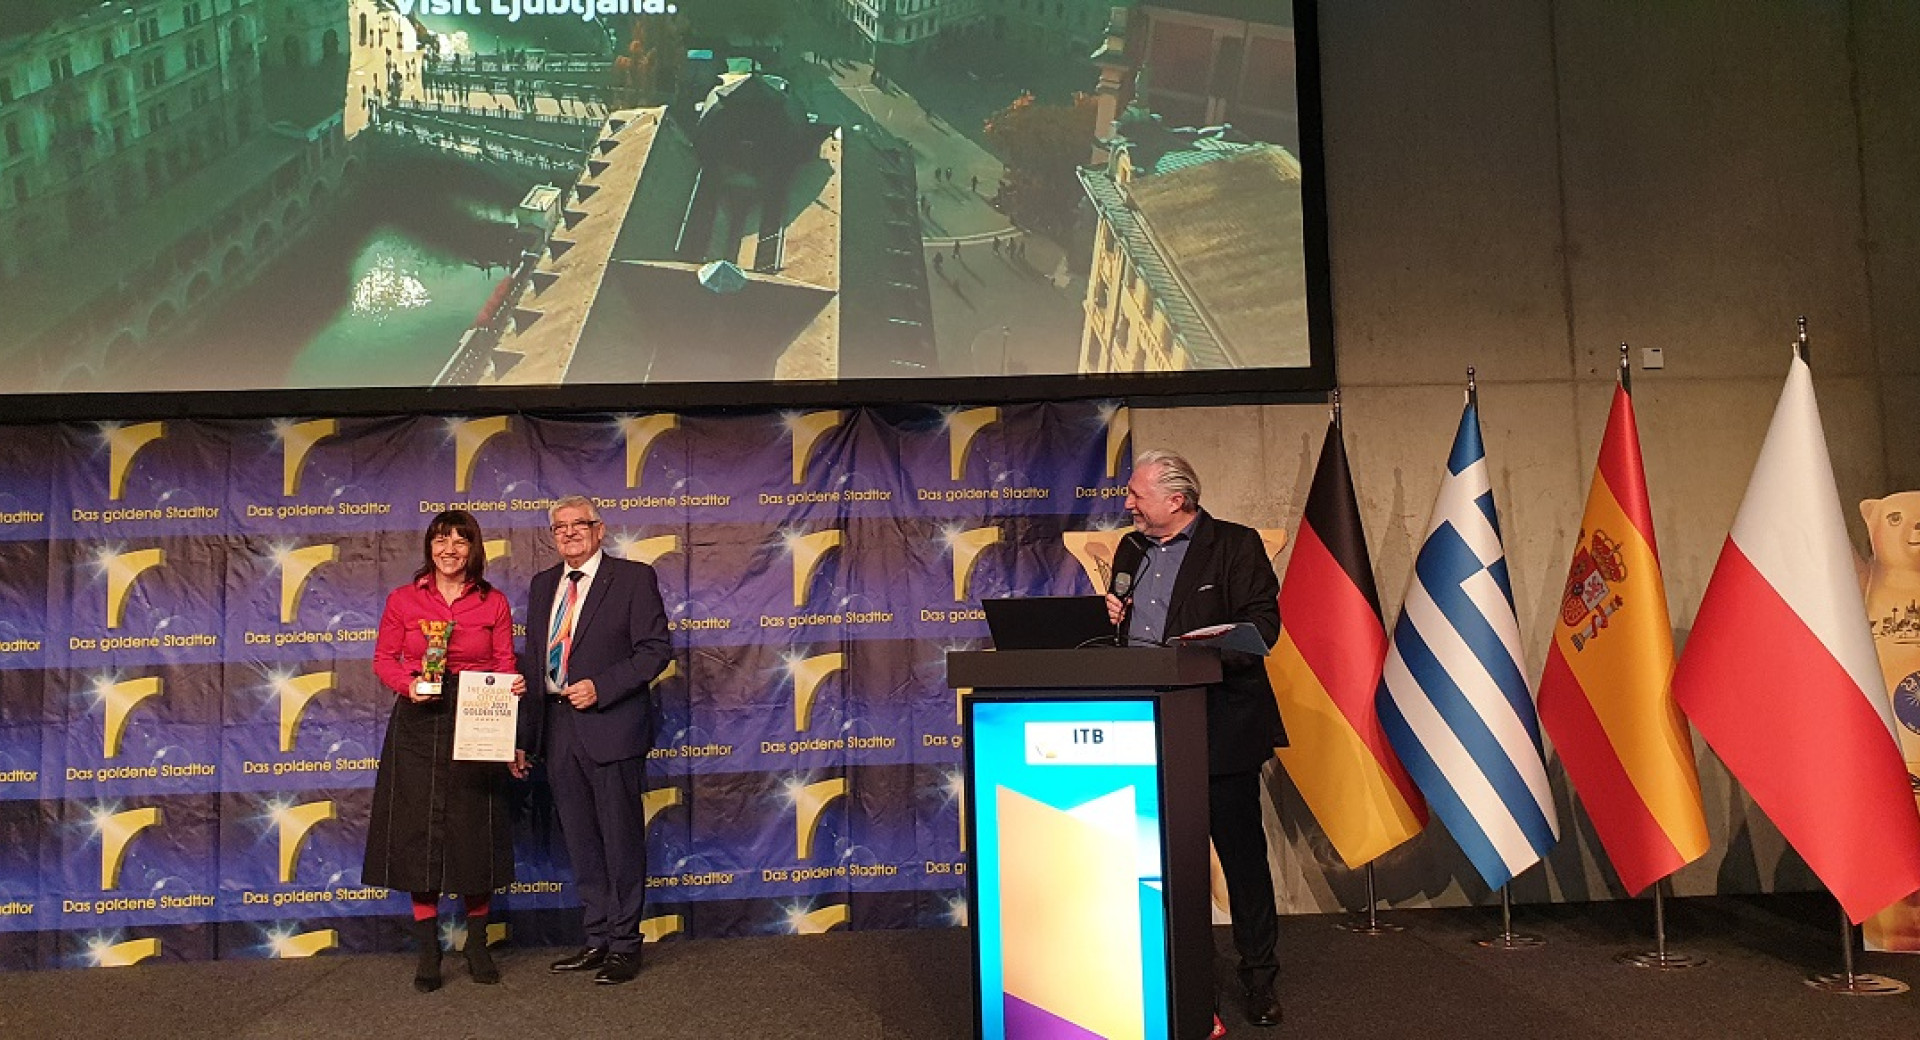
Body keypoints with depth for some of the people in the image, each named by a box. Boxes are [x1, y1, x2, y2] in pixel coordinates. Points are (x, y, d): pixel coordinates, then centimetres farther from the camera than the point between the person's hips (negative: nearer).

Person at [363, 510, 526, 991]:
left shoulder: (494, 602, 4)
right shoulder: (403, 599, 4)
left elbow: (506, 666, 4)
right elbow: (383, 660, 6)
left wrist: (514, 684, -17)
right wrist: (409, 683, -13)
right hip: (418, 725, 0)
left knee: (474, 833, 5)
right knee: (418, 831, 2)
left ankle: (476, 945, 20)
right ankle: (428, 951, 13)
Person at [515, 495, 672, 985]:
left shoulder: (633, 577, -3)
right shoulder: (543, 584, 14)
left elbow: (655, 648, -8)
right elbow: (532, 662, 14)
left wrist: (600, 687, -18)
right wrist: (523, 737, 10)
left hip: (610, 725, -6)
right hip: (557, 730, 6)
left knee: (621, 838, 2)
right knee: (580, 843, 12)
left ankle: (625, 944, 13)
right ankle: (598, 940, 23)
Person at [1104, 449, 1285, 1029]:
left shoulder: (1235, 546, -2)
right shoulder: (1131, 550, 17)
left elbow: (1263, 622, -10)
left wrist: (1215, 655, -26)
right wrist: (1110, 616, 3)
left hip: (1220, 725, -6)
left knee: (1241, 851, 2)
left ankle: (1259, 977, 16)